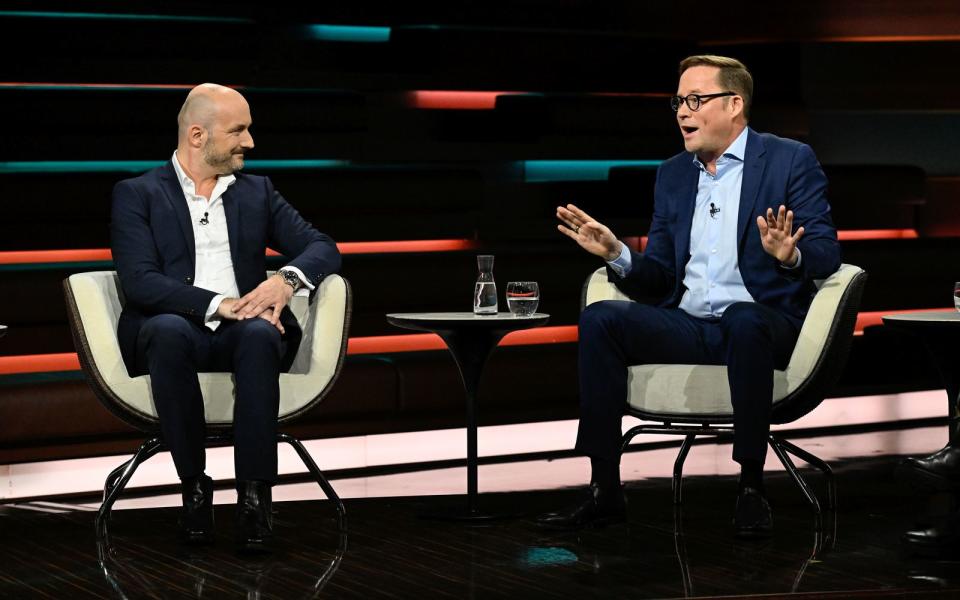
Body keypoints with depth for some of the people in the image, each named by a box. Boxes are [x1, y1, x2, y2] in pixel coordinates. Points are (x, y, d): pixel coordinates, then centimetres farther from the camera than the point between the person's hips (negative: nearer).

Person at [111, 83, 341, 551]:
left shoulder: (258, 192, 19)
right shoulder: (137, 194, 7)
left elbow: (323, 248, 10)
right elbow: (139, 281, -8)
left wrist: (286, 280, -13)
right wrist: (219, 304, -21)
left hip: (243, 330, 2)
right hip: (176, 330, -2)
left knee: (260, 335, -35)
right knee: (168, 330, -39)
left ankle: (254, 495, -36)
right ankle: (194, 486, -25)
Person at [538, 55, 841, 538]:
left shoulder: (790, 161, 3)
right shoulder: (672, 175, 17)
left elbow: (827, 254, -5)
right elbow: (658, 279, 15)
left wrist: (790, 256, -28)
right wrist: (617, 255, -5)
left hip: (760, 321, -5)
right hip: (687, 325, 5)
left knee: (744, 320, -39)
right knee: (600, 317, -20)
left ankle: (751, 485, -26)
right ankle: (605, 491, -20)